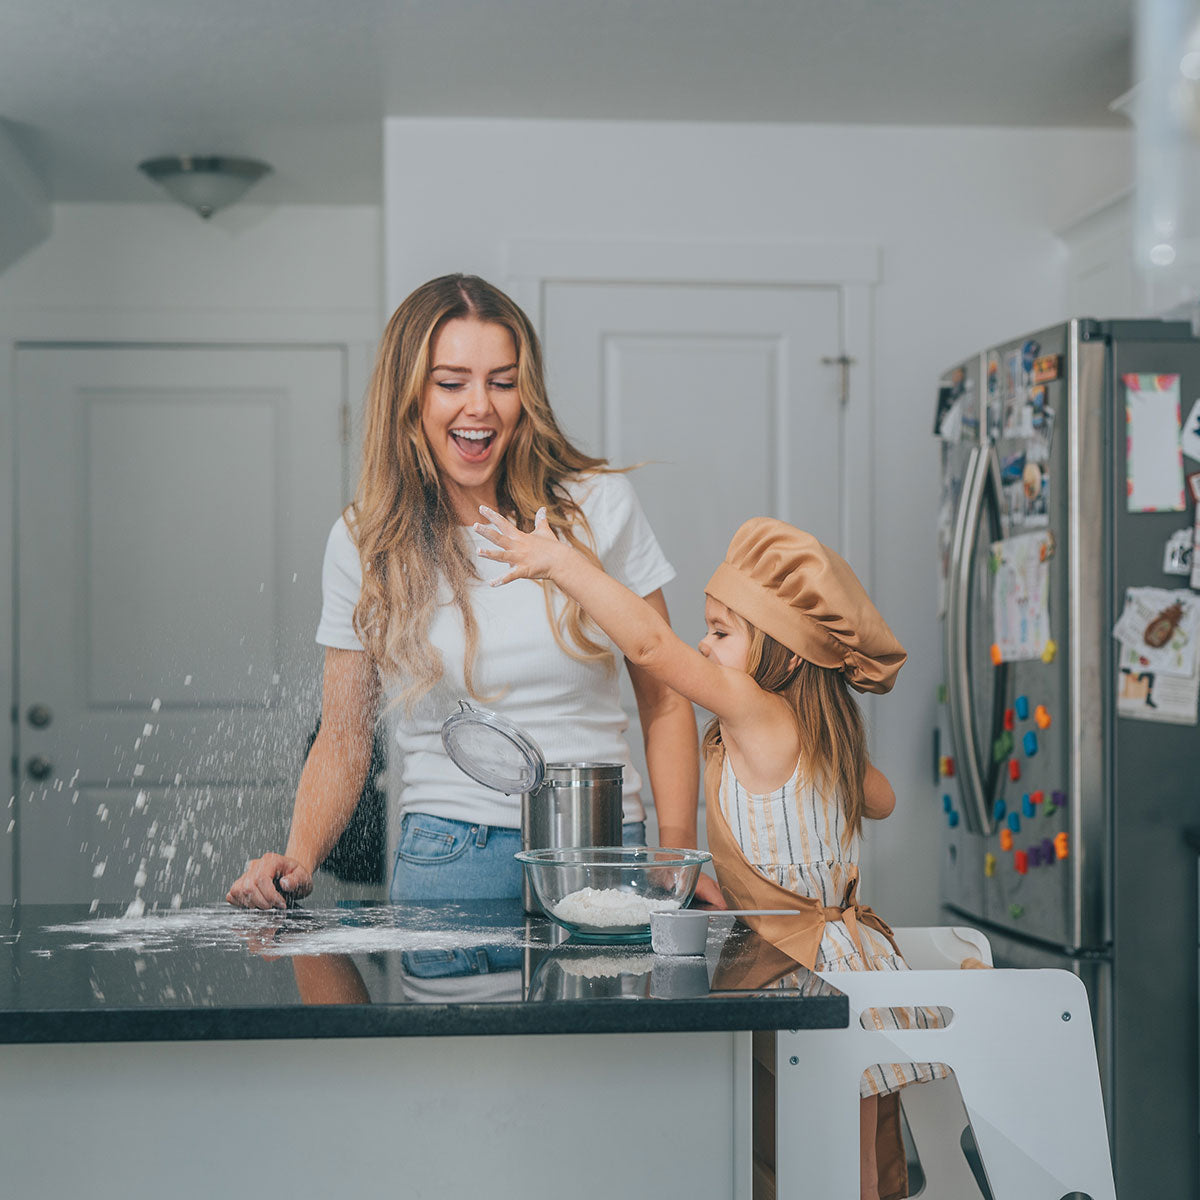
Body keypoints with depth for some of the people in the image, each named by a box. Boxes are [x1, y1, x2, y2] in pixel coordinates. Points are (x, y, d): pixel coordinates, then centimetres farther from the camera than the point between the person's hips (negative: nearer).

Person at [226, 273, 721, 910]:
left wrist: (680, 857, -4)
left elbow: (664, 700, 7)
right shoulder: (364, 541, 2)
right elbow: (343, 741, 9)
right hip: (450, 857, -1)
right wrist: (298, 862, -9)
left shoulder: (598, 505, 1)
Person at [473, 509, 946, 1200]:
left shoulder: (762, 716, -18)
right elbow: (881, 800, 28)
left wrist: (561, 561, -23)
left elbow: (651, 644, -28)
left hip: (823, 976, -9)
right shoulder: (822, 730, 8)